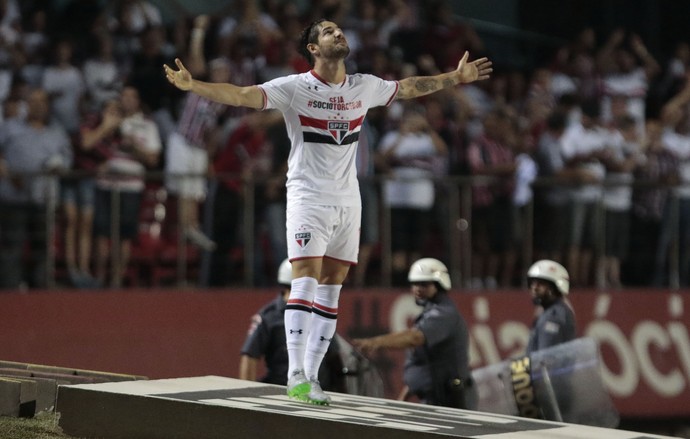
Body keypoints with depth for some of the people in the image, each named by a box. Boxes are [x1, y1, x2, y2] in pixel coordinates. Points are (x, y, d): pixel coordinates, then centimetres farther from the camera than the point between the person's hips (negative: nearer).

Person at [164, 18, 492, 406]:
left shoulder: (365, 87, 8)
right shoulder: (294, 88, -7)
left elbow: (409, 87, 25)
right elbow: (240, 95, -16)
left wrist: (457, 78, 31)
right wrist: (192, 85, -30)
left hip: (348, 200, 5)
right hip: (308, 197, -5)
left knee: (331, 286, 4)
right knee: (307, 278, -16)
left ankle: (311, 376, 8)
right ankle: (296, 376, -18)